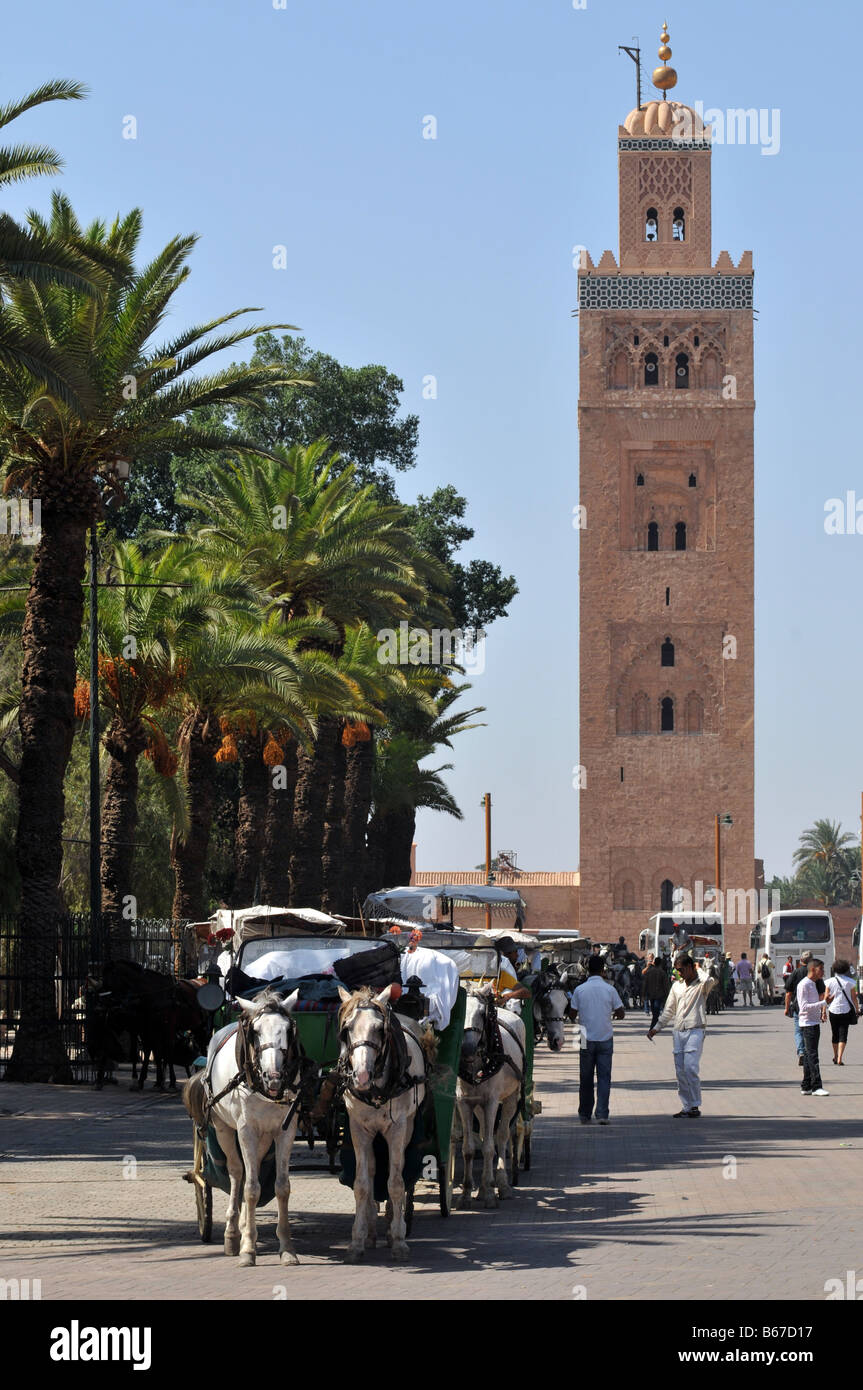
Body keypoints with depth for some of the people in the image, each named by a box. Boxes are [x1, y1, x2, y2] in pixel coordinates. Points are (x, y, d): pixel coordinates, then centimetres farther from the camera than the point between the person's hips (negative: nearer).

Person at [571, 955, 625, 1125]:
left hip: (586, 1039, 1)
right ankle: (602, 1114, -8)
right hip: (605, 1039, 0)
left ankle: (585, 1115, 16)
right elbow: (621, 1013, -1)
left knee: (586, 1078, 10)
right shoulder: (609, 989, -5)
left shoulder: (580, 990, -4)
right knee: (604, 1077, 2)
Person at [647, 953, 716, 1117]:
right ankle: (686, 1107, 8)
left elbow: (709, 981, -26)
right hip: (678, 1031, 6)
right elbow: (669, 1010, 23)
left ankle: (695, 1106, -9)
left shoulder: (701, 985, -1)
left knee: (690, 1068, -16)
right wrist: (656, 1028, 20)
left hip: (695, 1031, -6)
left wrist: (698, 970, -7)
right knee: (680, 1071, 3)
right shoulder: (677, 985, 17)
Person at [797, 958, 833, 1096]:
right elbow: (804, 1007, -21)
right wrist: (824, 1003, -23)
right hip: (807, 1024, -9)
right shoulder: (803, 985, -14)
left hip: (815, 1023, 9)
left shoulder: (813, 984, 16)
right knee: (812, 1055, -10)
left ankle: (806, 1087, 12)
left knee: (809, 1056, 10)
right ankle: (816, 1087, -12)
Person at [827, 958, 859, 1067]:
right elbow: (854, 998, -1)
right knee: (843, 1035, -2)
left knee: (835, 1034, 17)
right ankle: (839, 1059, -15)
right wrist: (857, 1009, 10)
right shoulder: (850, 982, -4)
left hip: (833, 1010, 1)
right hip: (845, 1010, -1)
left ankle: (835, 1057, 30)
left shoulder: (831, 981, -3)